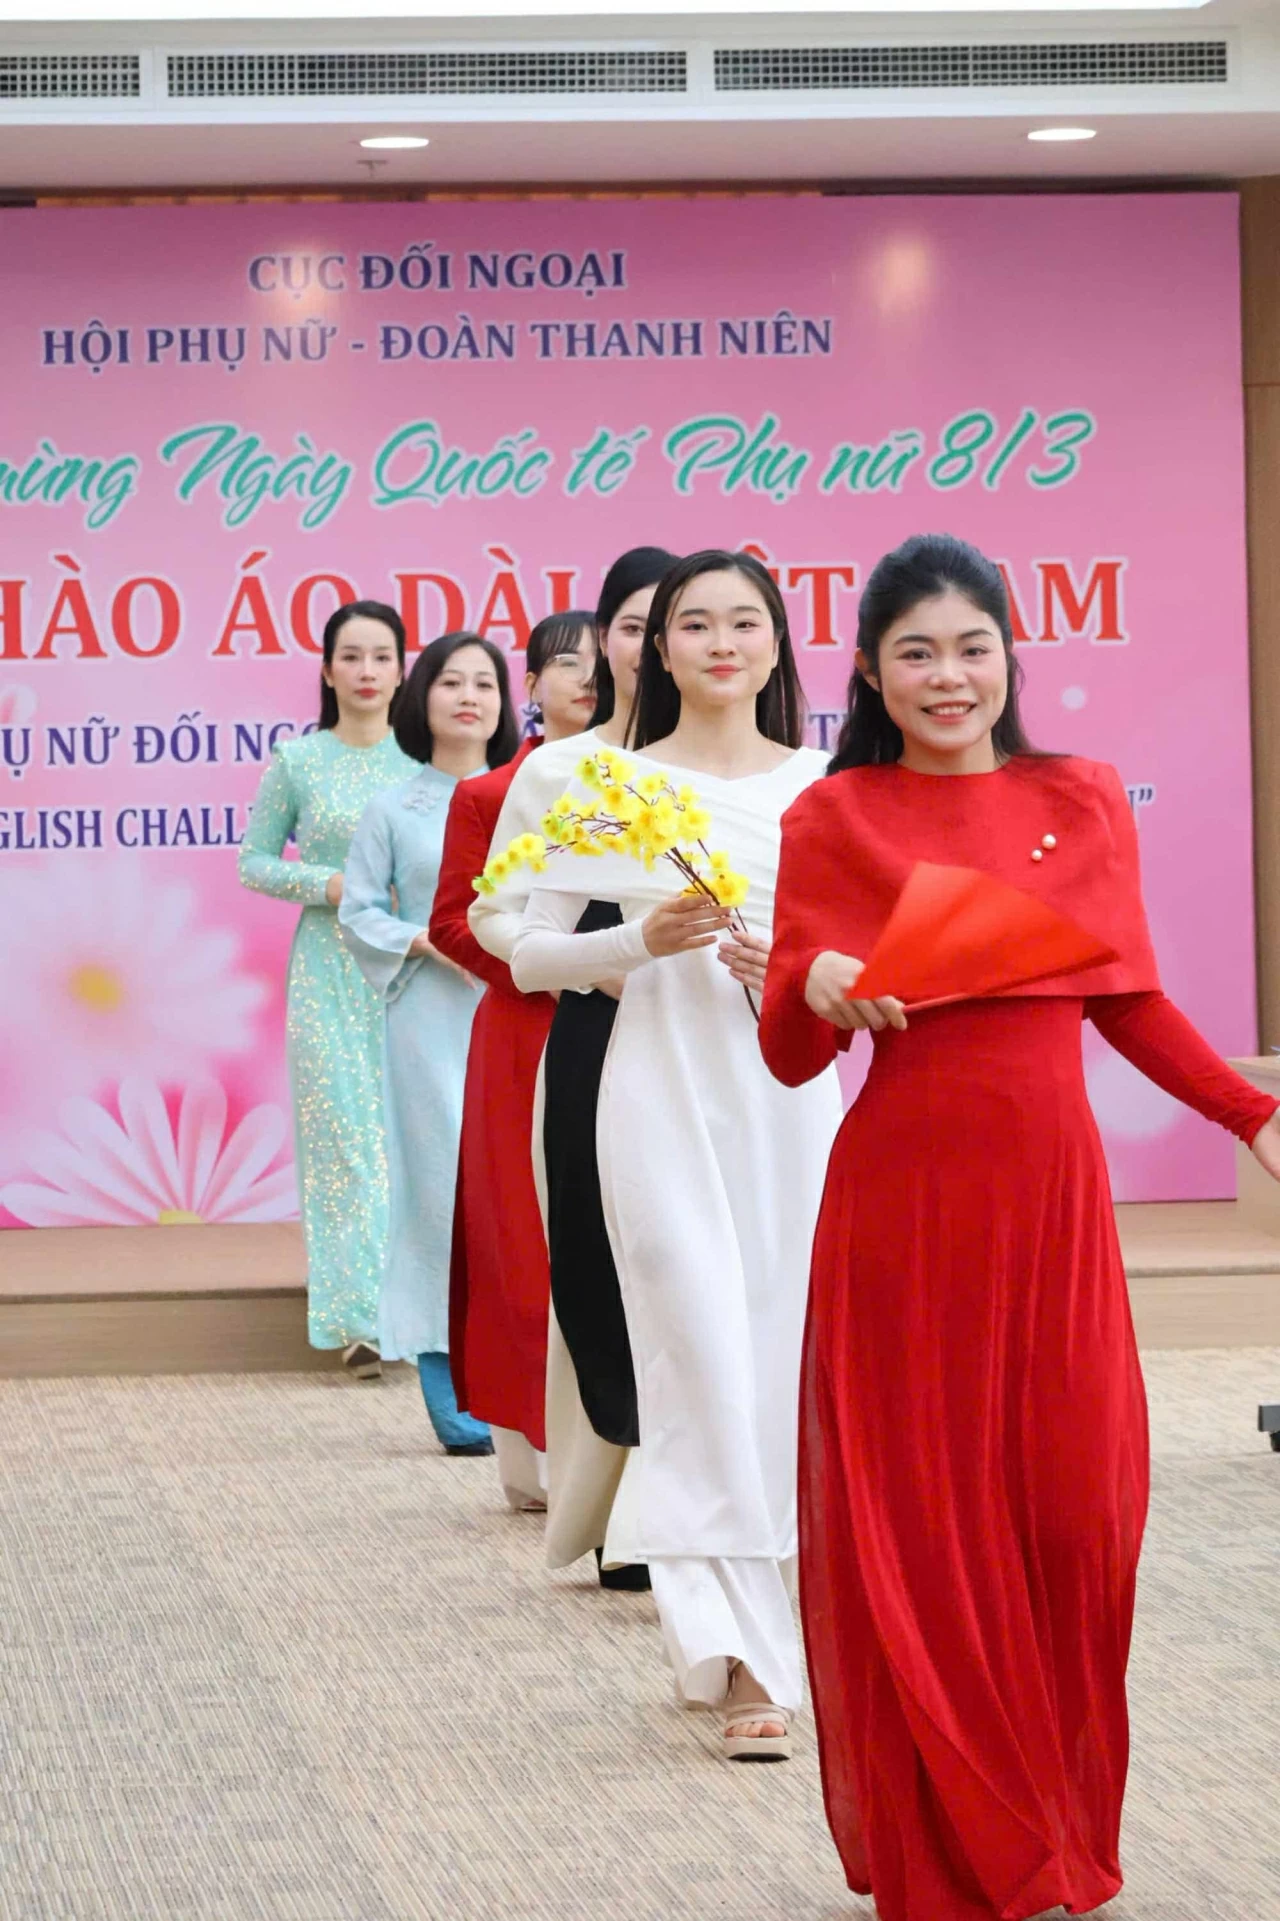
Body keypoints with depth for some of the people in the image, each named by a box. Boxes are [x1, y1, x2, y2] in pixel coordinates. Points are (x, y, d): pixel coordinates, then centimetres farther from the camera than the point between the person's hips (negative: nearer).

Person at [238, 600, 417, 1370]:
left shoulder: (424, 760, 5)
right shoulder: (297, 761, 3)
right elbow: (254, 862, 7)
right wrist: (329, 885, -9)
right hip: (330, 968, -1)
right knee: (345, 1129, -5)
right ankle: (360, 1315, -5)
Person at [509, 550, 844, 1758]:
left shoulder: (822, 787, 7)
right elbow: (531, 955, 4)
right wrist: (642, 942, -12)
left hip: (790, 1093, 3)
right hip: (666, 1095, -2)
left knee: (777, 1360, 5)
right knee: (706, 1360, -8)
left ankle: (720, 1628, 23)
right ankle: (748, 1661, -7)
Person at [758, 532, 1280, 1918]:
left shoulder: (1083, 805, 8)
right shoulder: (834, 820, 0)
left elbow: (1131, 1007, 17)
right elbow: (789, 1056, -1)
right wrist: (818, 989, -21)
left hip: (1053, 1195, 3)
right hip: (903, 1196, -3)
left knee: (1075, 1510, 2)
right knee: (918, 1518, 1)